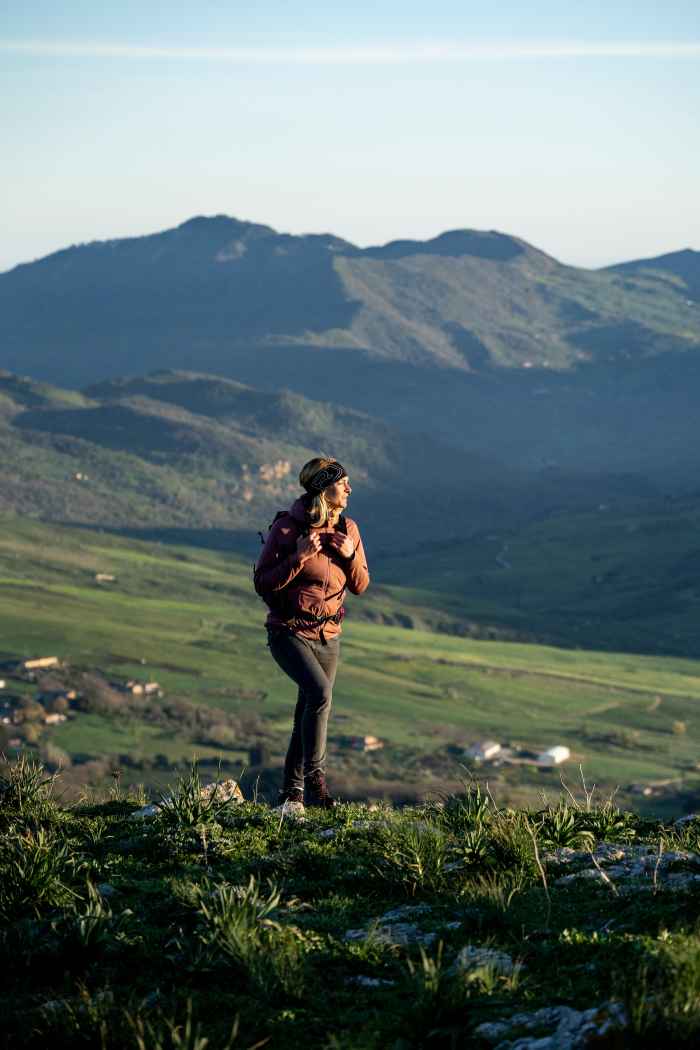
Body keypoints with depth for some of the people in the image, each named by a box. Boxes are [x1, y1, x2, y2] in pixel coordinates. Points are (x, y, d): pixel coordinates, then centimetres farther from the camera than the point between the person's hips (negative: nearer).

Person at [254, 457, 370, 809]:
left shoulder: (347, 529, 2)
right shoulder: (286, 527, -13)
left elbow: (360, 586, 6)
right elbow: (263, 583, -13)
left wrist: (350, 555, -13)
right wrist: (299, 557, -24)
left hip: (328, 635, 5)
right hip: (289, 631, -5)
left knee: (308, 714, 10)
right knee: (320, 693, -27)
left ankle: (292, 791, 24)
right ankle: (315, 778, -19)